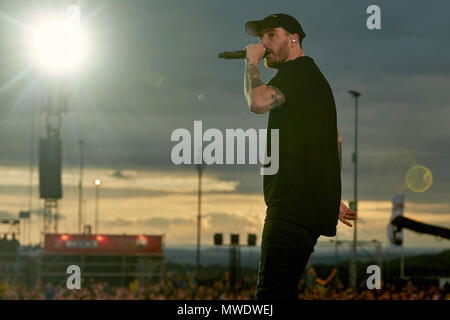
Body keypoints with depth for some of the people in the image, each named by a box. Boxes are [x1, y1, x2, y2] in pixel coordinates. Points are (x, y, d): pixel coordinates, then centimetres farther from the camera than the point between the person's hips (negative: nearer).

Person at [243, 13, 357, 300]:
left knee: (271, 292, -18)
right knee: (285, 290, 11)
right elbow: (336, 142, 30)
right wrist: (333, 199, 30)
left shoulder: (297, 71, -6)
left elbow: (259, 102, -25)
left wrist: (252, 63, -7)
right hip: (315, 206, 11)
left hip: (293, 205, -11)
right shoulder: (316, 78, 27)